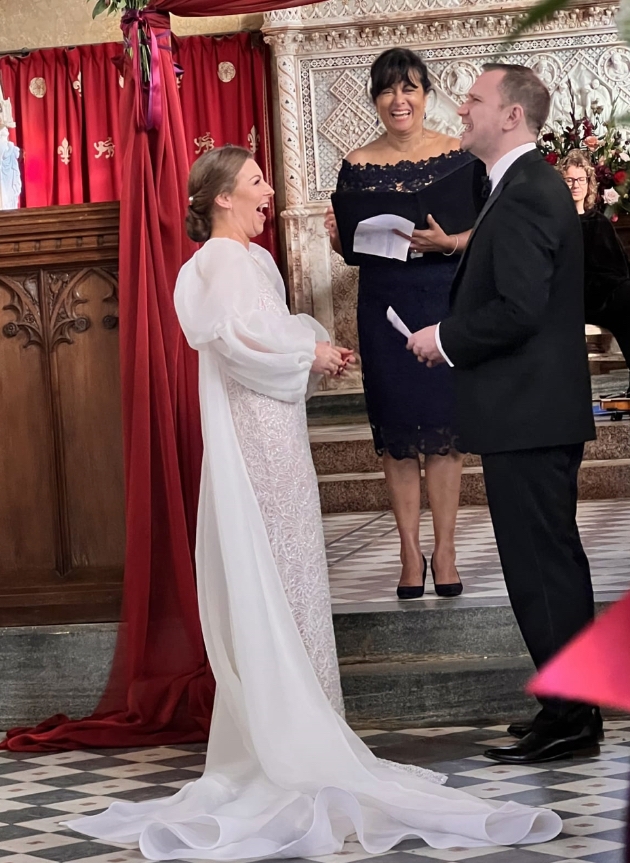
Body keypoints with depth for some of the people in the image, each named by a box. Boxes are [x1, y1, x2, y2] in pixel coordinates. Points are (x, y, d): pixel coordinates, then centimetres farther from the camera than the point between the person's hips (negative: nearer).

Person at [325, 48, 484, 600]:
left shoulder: (458, 155, 0)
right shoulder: (357, 165, 4)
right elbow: (344, 244, 9)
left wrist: (449, 242, -21)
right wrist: (338, 234, -13)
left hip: (445, 301, -1)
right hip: (384, 308, 1)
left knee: (443, 424, 2)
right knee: (396, 429, 4)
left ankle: (444, 551, 11)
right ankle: (410, 551, 12)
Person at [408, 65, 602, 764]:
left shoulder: (525, 194, -17)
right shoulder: (530, 186, 16)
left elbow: (518, 309, -24)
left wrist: (446, 338, -11)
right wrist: (452, 334, 11)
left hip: (527, 414, -11)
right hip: (539, 412, 11)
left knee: (540, 564, -4)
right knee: (554, 561, 15)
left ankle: (567, 718, 2)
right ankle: (573, 707, 24)